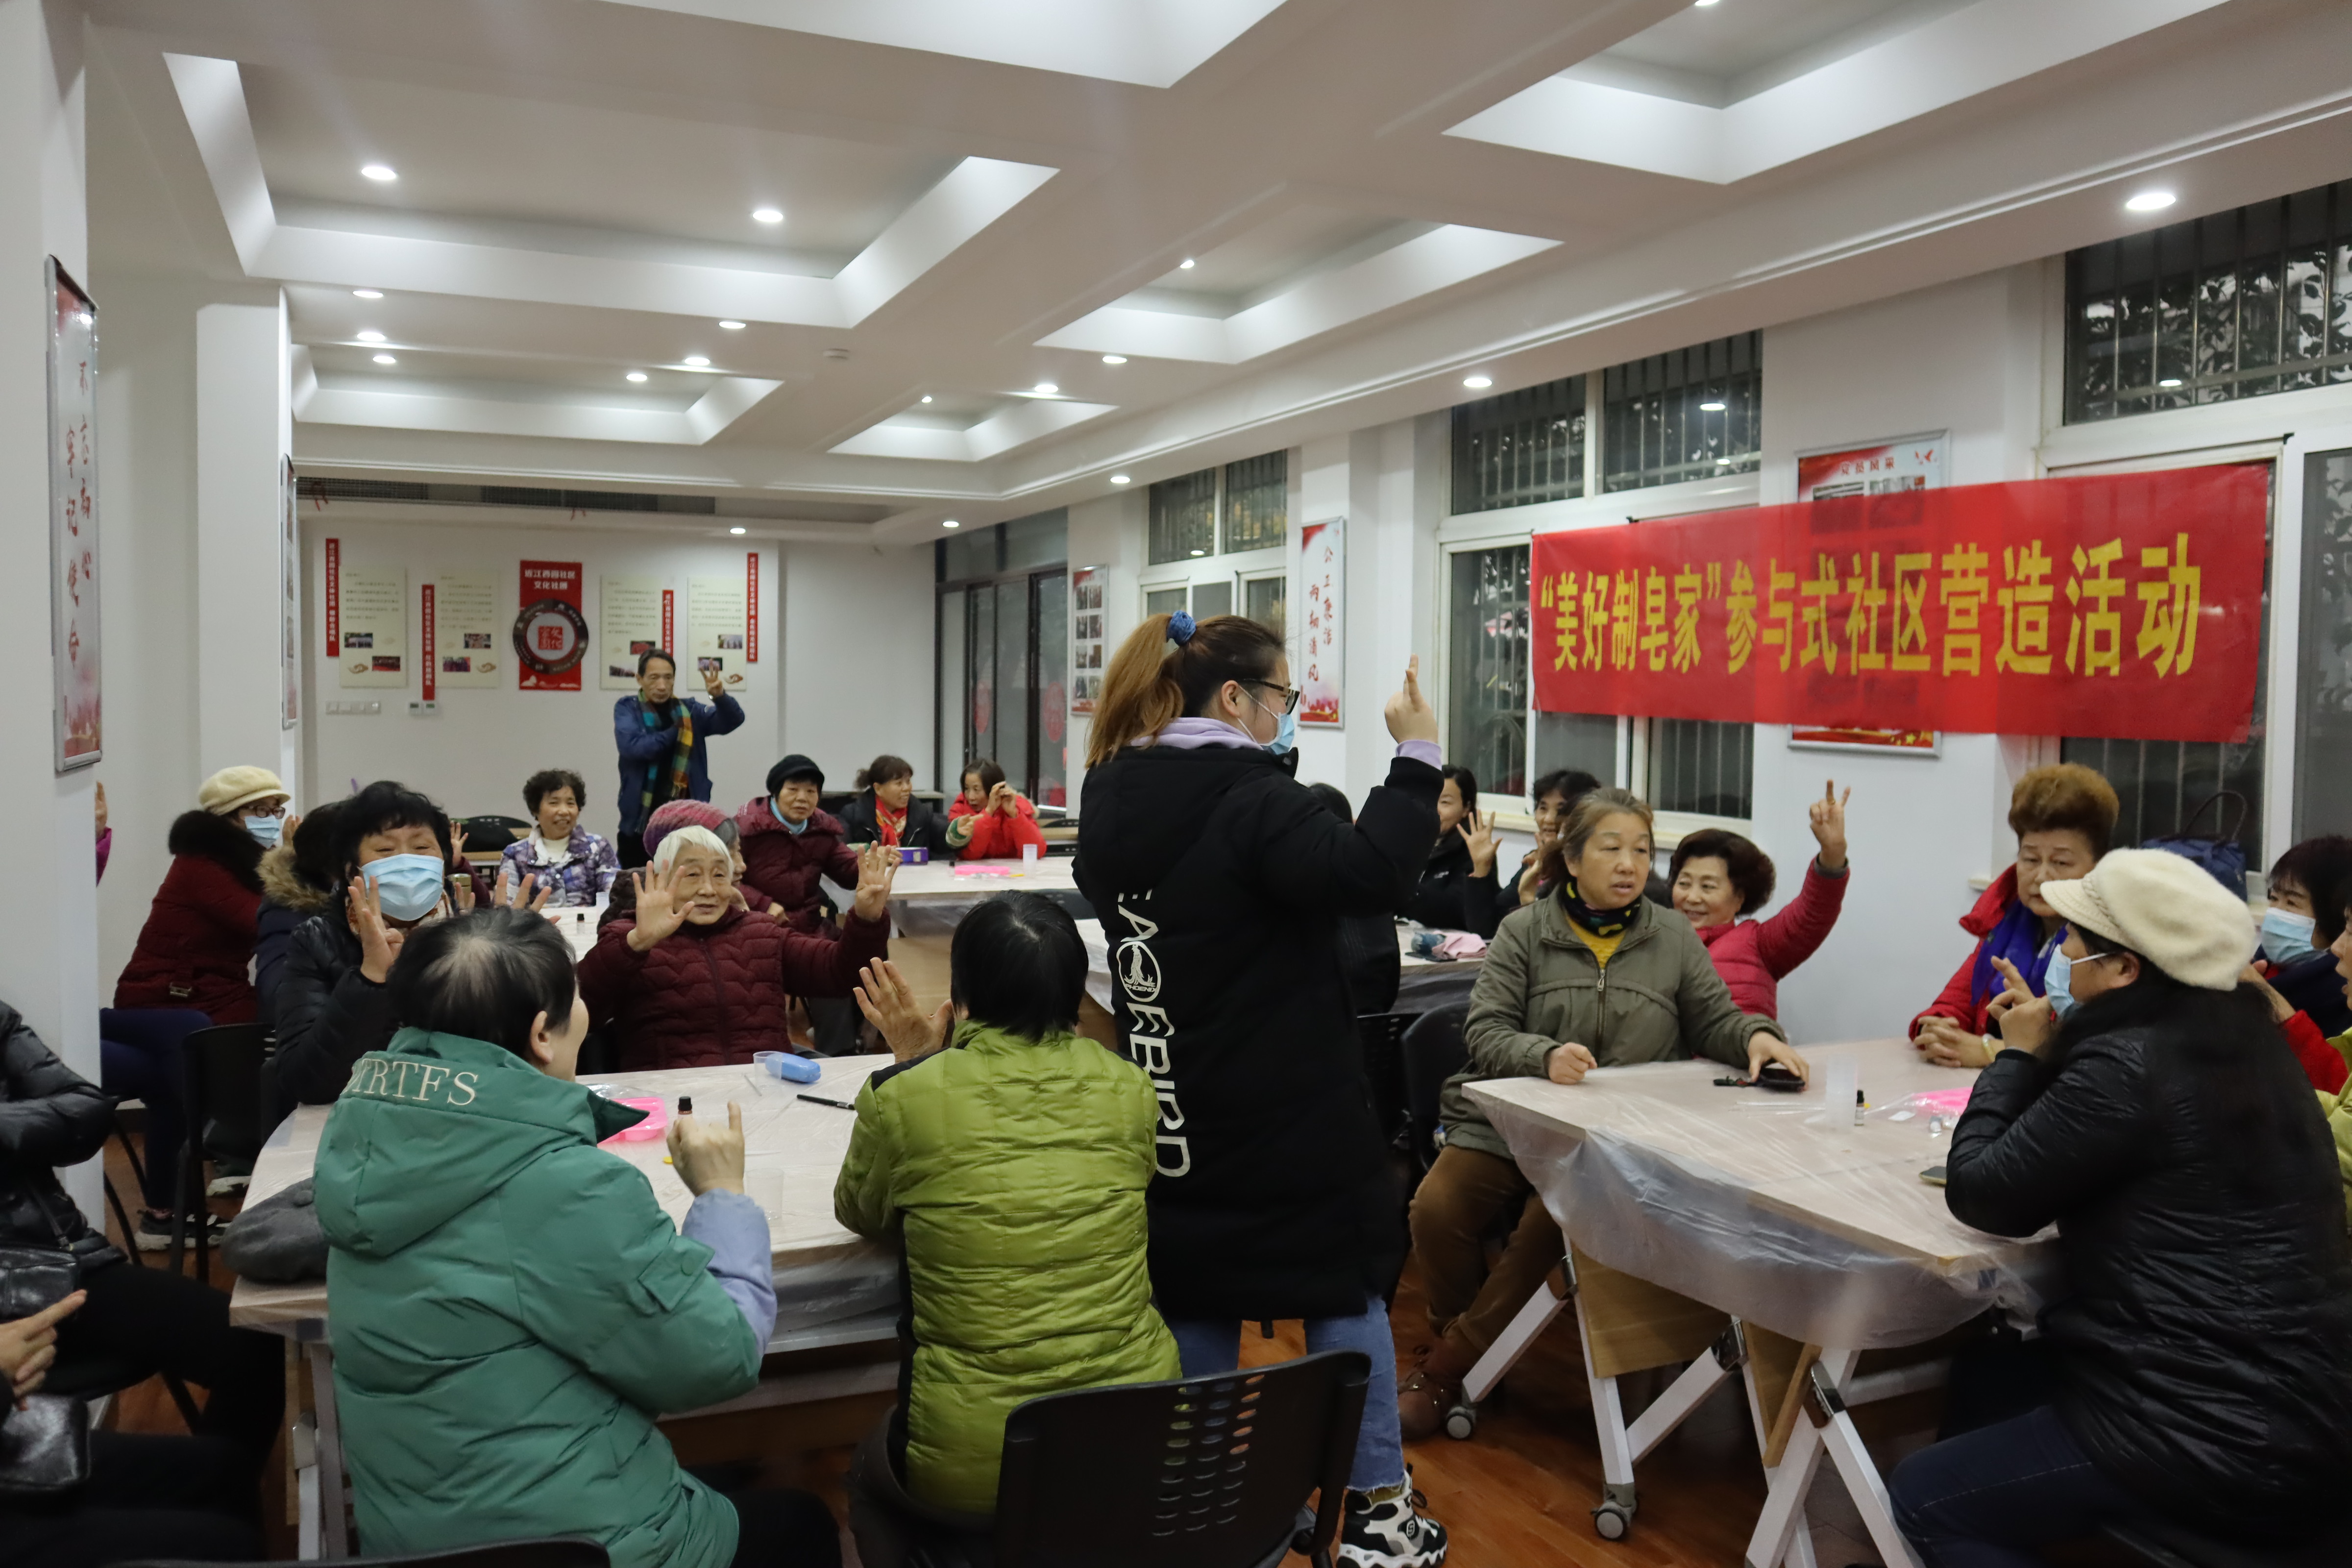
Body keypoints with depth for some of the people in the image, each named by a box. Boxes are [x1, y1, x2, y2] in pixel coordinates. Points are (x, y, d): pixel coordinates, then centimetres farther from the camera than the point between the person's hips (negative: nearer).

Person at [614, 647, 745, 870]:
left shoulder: (689, 711, 9)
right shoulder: (627, 709, 3)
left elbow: (733, 720, -4)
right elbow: (632, 746, -16)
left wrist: (720, 697, -25)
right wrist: (676, 731, -6)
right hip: (640, 820, -1)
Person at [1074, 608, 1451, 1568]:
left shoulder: (1112, 798, 4)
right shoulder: (1246, 796, -19)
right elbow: (1367, 877, -31)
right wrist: (1415, 760, -24)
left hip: (1168, 1102, 7)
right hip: (1286, 1109, -6)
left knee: (1193, 1299, 15)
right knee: (1346, 1288, 9)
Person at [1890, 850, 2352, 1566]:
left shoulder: (2125, 1066, -21)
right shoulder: (2244, 1045, 7)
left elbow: (1982, 1195, -12)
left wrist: (2018, 1057, -1)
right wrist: (2050, 1052, 9)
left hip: (2217, 1446, -9)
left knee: (1922, 1495, 4)